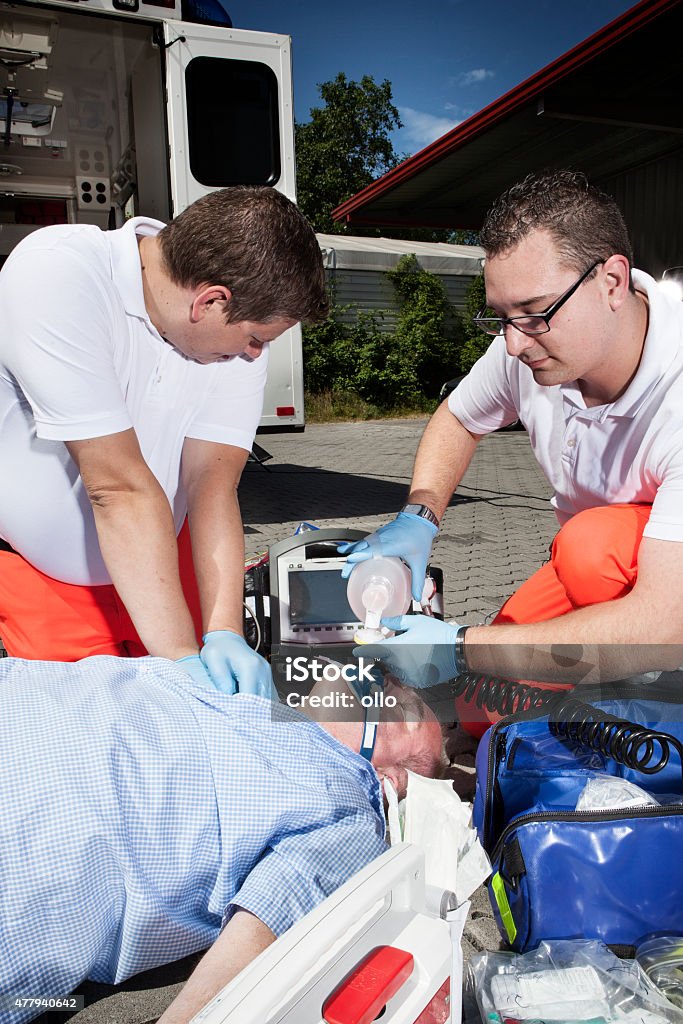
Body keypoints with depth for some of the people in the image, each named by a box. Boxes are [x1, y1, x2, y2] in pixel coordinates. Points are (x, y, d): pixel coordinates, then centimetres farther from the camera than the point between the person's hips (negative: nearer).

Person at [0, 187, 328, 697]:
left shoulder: (241, 324, -12)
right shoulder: (56, 275, -29)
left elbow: (213, 482, -19)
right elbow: (119, 486, -34)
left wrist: (224, 634, -29)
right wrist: (181, 656, -32)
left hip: (160, 554, 4)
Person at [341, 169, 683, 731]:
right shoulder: (531, 337, -16)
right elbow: (458, 418, 5)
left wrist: (460, 647, -39)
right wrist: (418, 518, -14)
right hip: (592, 569, 5)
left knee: (593, 543, -35)